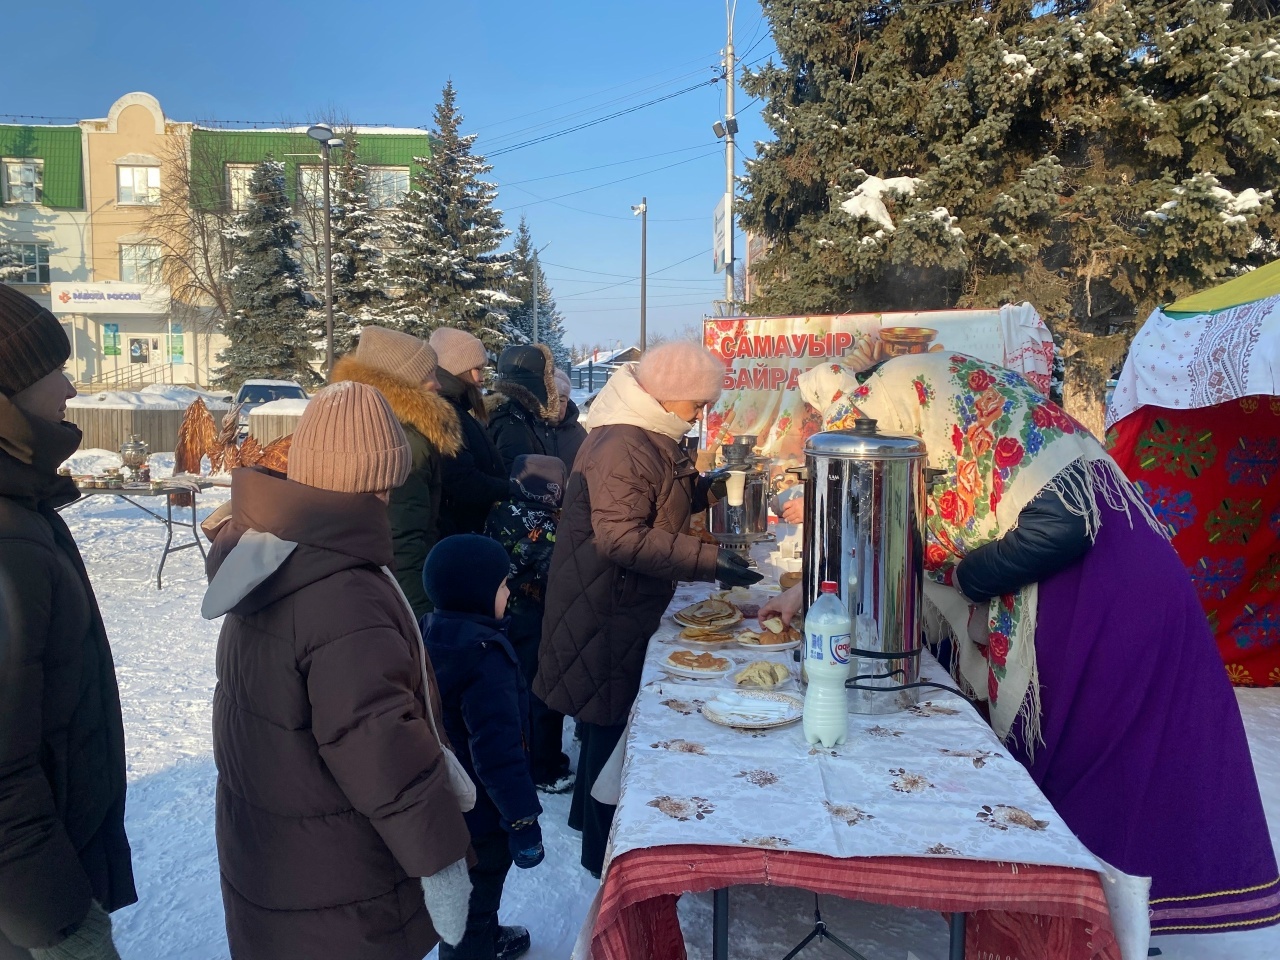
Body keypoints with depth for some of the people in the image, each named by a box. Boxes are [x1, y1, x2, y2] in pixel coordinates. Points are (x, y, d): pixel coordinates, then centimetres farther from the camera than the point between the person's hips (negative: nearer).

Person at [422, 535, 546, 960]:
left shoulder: (430, 634, -3)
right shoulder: (485, 655, -31)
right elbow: (498, 750, -32)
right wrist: (523, 819, -26)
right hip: (479, 810, -9)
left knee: (472, 891, 30)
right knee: (475, 895, 12)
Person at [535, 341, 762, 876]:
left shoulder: (652, 439, 11)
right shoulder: (621, 447, -23)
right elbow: (620, 537, -31)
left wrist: (704, 489, 4)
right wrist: (708, 561, -33)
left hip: (628, 607, 10)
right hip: (605, 613, -10)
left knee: (609, 718, 22)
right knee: (612, 723, 2)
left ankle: (589, 814, 40)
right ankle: (603, 851, 18)